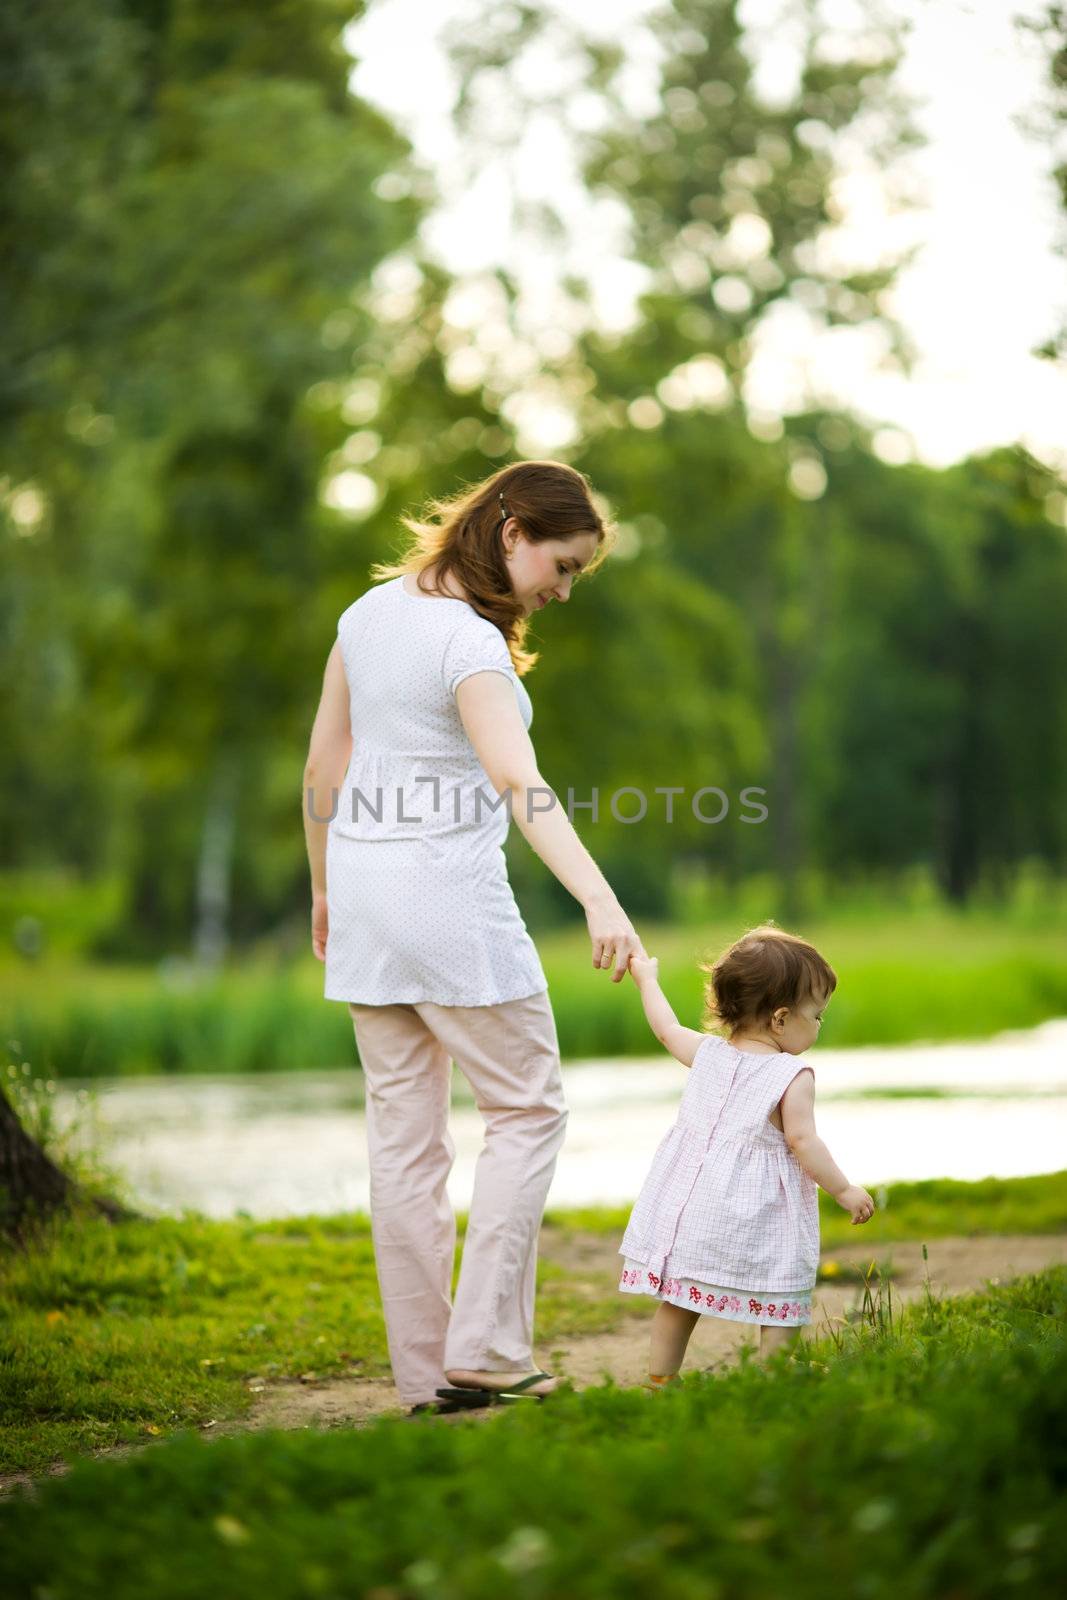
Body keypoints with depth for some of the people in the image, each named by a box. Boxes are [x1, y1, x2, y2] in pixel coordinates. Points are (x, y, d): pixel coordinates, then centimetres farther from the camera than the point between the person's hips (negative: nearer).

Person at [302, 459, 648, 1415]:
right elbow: (518, 782, -31)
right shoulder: (470, 643, -17)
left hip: (363, 895, 8)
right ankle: (485, 1348, 0)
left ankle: (425, 1371, 14)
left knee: (405, 1135, 10)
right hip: (448, 896, -8)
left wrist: (325, 890, 22)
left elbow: (323, 769, 13)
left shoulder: (371, 612, 8)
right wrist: (599, 899, -39)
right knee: (529, 1110, 6)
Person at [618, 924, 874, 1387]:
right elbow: (802, 1140, -16)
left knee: (677, 1302, 15)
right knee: (780, 1312, 1)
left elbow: (668, 1028, 25)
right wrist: (843, 1189, -6)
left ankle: (658, 1383, 22)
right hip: (758, 1223, -6)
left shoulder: (707, 1053, 8)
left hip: (691, 1207, 6)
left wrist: (646, 978, 41)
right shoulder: (794, 1076, -10)